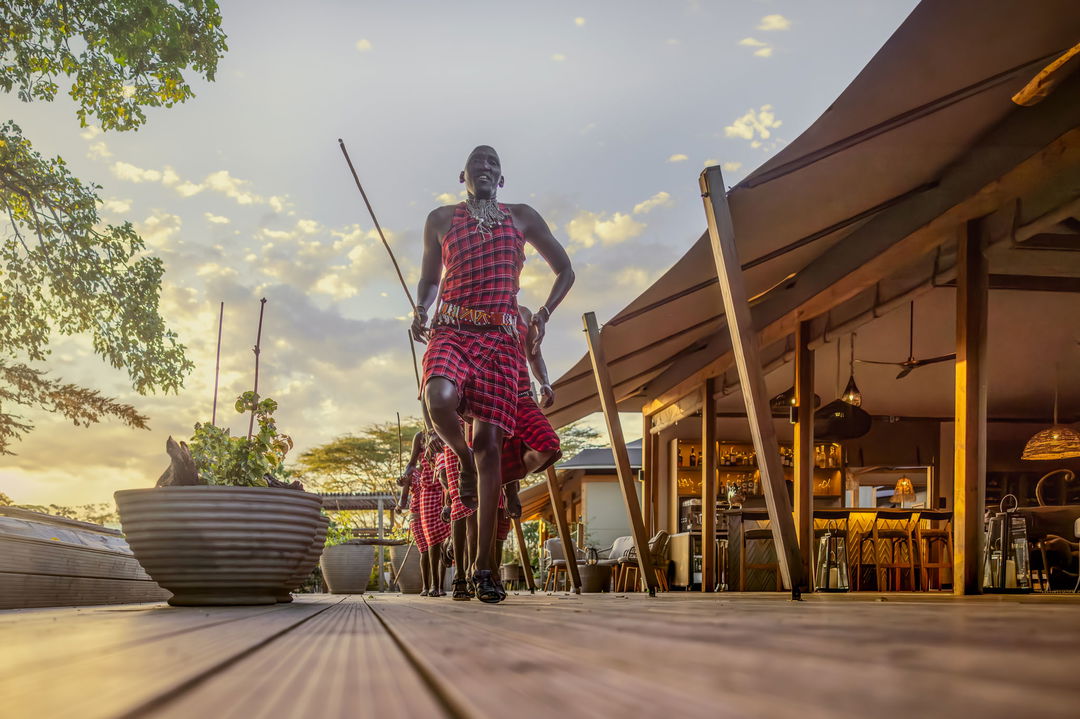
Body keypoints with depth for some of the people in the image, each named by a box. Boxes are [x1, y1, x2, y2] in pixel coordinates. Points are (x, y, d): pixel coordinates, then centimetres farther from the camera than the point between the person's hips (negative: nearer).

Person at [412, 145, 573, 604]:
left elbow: (565, 269, 21)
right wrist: (421, 311, 4)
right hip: (451, 330, 0)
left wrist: (544, 313, 3)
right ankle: (465, 463, 1)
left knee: (489, 441, -10)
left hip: (500, 337, 0)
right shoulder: (441, 220, 18)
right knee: (439, 400, -35)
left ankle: (483, 566, -7)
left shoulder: (522, 217, 17)